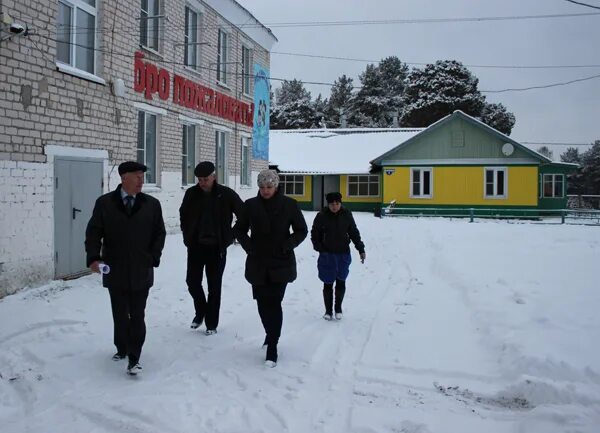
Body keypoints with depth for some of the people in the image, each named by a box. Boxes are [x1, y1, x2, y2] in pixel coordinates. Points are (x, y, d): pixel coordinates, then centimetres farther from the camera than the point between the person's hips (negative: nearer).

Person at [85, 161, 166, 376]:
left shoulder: (152, 204, 2)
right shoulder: (105, 203, 0)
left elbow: (159, 233, 7)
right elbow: (93, 232, 1)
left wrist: (153, 258, -3)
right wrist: (94, 257, -12)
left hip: (141, 272, 0)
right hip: (115, 271, 1)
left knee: (137, 316, 0)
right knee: (120, 315, 12)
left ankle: (134, 358, 6)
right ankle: (122, 348, 30)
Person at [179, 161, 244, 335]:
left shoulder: (226, 194, -10)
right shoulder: (191, 193, -2)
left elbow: (243, 214, 0)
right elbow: (183, 215, 15)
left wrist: (232, 235, -1)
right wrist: (187, 235, 7)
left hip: (217, 247, -2)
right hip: (195, 246, 2)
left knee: (214, 286, 4)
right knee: (192, 281, 4)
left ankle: (211, 323, 15)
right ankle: (200, 311, 30)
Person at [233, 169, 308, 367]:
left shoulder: (289, 204, -3)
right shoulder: (251, 205, 2)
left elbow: (302, 230, 4)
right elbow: (239, 229, 12)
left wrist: (288, 245, -12)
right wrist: (248, 245, -5)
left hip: (281, 263, -2)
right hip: (258, 263, 3)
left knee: (274, 303, -7)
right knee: (262, 303, 9)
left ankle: (272, 348, -1)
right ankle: (271, 335, 35)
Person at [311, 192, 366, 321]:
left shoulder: (346, 215, -1)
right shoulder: (322, 216, -7)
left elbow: (354, 233, 8)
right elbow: (314, 234, 4)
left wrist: (361, 250, 4)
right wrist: (320, 248, -5)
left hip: (343, 254, 1)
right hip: (327, 255, -1)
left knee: (341, 282, 3)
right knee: (328, 283, 3)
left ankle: (338, 308, 23)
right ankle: (328, 310, 18)